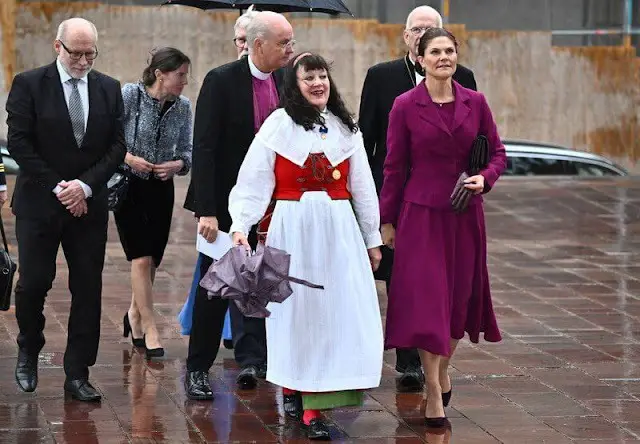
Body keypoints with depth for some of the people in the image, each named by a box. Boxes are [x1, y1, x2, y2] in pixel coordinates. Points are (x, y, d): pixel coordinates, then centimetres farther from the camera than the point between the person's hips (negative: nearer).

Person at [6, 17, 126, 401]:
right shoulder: (29, 85, -3)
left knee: (88, 290, 1)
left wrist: (85, 185, -11)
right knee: (34, 282, -4)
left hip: (89, 205, 3)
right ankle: (29, 351, 23)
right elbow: (19, 143, -8)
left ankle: (78, 374, 6)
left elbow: (117, 146, 4)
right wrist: (57, 188, -13)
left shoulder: (109, 89, 7)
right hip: (39, 203, -3)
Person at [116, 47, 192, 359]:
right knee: (142, 257, -11)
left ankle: (135, 315, 34)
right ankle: (149, 330, -5)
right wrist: (128, 157, -22)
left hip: (161, 188, 5)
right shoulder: (130, 95, -12)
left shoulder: (182, 107, 0)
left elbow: (187, 151, 8)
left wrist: (178, 164, -13)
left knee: (153, 260, 10)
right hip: (129, 185, -4)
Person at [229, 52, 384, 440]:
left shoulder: (345, 127, 8)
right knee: (296, 310, 4)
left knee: (337, 312, -3)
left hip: (338, 229, 3)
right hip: (293, 229, -3)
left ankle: (314, 405, -2)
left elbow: (362, 186, 12)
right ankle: (292, 386, 23)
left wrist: (372, 239, 14)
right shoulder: (279, 125, -2)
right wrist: (240, 226, -17)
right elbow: (254, 181, -6)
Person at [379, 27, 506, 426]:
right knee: (425, 298, -6)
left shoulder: (475, 102, 1)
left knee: (461, 296, 11)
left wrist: (485, 178, -13)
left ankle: (443, 369, 34)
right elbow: (395, 167, -1)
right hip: (421, 213, -3)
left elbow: (497, 153, 8)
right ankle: (434, 394, 0)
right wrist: (387, 221, 2)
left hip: (465, 215, 3)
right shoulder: (405, 106, -6)